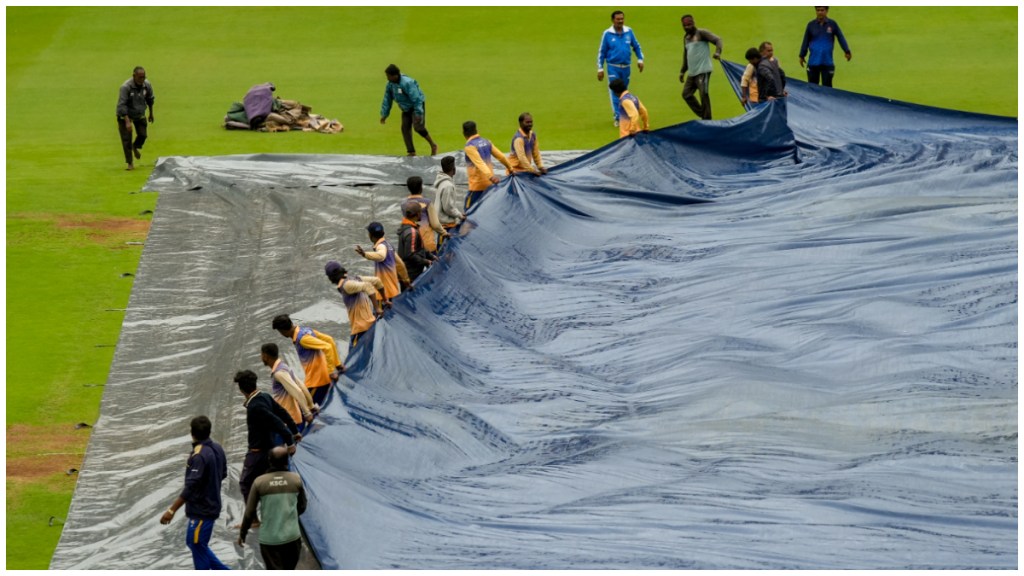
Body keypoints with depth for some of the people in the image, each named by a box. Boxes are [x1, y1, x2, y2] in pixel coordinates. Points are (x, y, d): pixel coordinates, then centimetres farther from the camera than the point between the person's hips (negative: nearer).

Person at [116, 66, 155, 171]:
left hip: (140, 115, 5)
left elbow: (150, 99, 7)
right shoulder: (125, 87, -29)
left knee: (143, 135, 3)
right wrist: (127, 122, -34)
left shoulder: (147, 85, -13)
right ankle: (130, 163, 7)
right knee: (126, 139, -5)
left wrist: (151, 113, 18)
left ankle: (136, 147, 38)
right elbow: (121, 105, -29)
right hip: (125, 115, -4)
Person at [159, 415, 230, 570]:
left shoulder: (199, 456, -24)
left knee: (198, 547, 2)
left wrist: (172, 510, -24)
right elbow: (223, 474, 15)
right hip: (212, 505, 9)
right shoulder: (217, 449, 1)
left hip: (201, 511, -9)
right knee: (194, 543, 21)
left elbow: (190, 488, -27)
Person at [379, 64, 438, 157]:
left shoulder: (407, 83, -29)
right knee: (405, 128, -4)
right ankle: (412, 152, 1)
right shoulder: (390, 85, -6)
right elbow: (387, 100, 6)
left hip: (417, 105, -7)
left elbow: (416, 99, -28)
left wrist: (419, 114, -30)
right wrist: (384, 114, 6)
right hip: (406, 109, 7)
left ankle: (433, 146, 1)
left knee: (418, 127, -18)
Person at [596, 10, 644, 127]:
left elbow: (636, 46, 14)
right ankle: (618, 118, -9)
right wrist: (600, 69, 0)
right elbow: (602, 52, 1)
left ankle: (623, 115, 24)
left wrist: (640, 59, 4)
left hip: (626, 67, 3)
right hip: (613, 68, -3)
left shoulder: (629, 32, 1)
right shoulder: (607, 34, -5)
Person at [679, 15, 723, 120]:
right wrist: (682, 71, 26)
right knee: (686, 94, 6)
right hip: (692, 72, 9)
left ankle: (706, 119, -4)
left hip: (703, 71, -9)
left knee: (704, 95, -12)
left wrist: (717, 52, -33)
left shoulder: (701, 33, -5)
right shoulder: (686, 37, 19)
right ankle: (702, 115, 13)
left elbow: (717, 40, -15)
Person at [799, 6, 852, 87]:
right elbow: (806, 41, 6)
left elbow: (841, 38, 0)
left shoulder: (832, 24, -2)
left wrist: (847, 51, -8)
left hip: (827, 62, -1)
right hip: (813, 62, 1)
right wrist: (802, 56, 9)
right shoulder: (811, 25, 0)